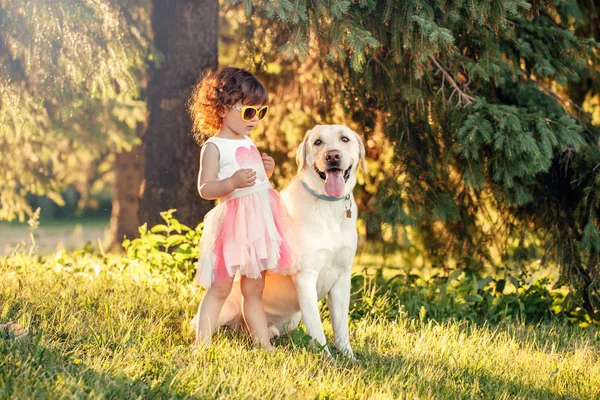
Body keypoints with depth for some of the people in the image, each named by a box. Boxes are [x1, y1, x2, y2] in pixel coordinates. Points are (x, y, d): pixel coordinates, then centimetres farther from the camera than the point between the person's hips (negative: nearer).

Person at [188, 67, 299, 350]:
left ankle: (264, 345, 16)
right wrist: (232, 182, -30)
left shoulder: (249, 143, 17)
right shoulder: (214, 147, -7)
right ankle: (201, 345, -2)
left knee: (254, 290, 13)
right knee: (220, 288, -6)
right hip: (232, 221, -7)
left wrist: (266, 171, 10)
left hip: (260, 219, 7)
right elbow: (205, 189, -14)